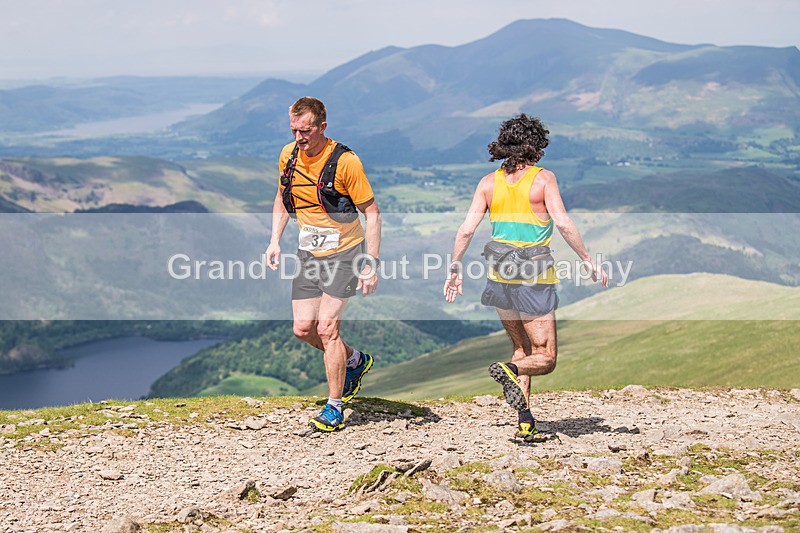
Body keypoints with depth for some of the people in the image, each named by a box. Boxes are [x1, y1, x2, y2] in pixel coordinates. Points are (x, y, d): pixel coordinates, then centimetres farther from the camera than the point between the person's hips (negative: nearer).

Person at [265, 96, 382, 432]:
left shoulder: (345, 162, -19)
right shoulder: (288, 156, -1)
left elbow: (372, 213, -14)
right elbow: (283, 198, 17)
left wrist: (371, 265, -18)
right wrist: (275, 240, 6)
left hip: (343, 253, -6)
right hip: (308, 253, 6)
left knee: (327, 328, -12)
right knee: (303, 329, 3)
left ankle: (334, 407, 2)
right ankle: (355, 361, 31)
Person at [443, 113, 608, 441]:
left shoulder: (489, 182, 4)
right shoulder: (543, 178, -6)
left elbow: (466, 230, 0)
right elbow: (563, 223, -14)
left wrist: (454, 270, 9)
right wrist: (589, 263, -7)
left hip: (500, 275, 5)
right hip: (535, 277, -5)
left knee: (522, 348, 21)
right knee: (545, 359, 3)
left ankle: (525, 419, 11)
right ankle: (510, 371, -28)